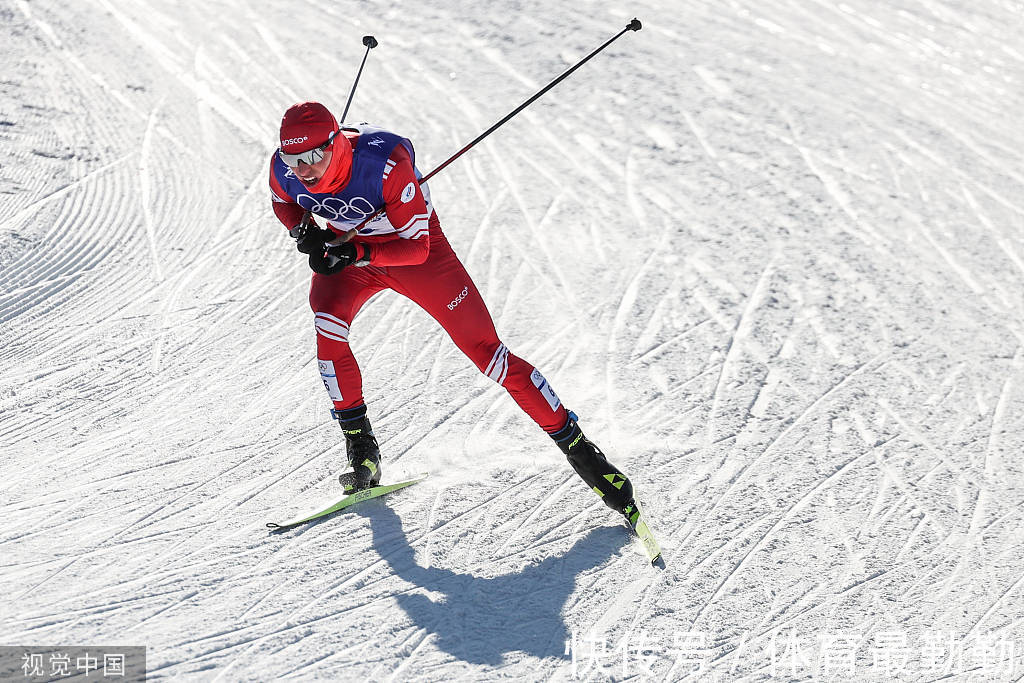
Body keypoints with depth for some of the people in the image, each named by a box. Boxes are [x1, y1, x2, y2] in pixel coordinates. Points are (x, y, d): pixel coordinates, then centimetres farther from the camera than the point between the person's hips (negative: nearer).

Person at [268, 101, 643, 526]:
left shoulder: (386, 164, -36)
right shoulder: (285, 168, -22)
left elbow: (415, 247, -29)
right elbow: (283, 203, 3)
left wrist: (357, 253, -42)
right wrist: (303, 230, -18)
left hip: (414, 247, -4)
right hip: (346, 249, 4)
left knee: (484, 348, -6)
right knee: (328, 324, -27)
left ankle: (577, 447, 4)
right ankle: (360, 447, -7)